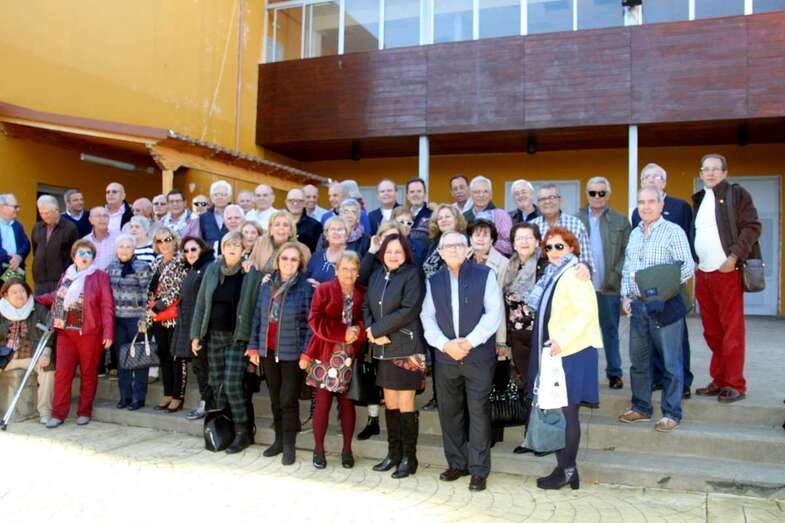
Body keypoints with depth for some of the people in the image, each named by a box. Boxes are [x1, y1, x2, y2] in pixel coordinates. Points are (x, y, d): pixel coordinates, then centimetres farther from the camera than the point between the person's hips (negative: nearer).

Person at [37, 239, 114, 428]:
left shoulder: (100, 276, -3)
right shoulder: (66, 275, 13)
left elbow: (107, 306, -8)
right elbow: (57, 297, 26)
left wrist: (108, 332, -16)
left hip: (90, 333, -4)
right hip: (65, 332, 4)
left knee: (88, 373, 6)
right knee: (62, 372, 1)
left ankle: (84, 412, 18)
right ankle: (58, 414, 9)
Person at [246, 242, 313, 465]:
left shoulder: (305, 288, -8)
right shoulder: (267, 284, 5)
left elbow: (309, 322, -9)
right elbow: (258, 317, 8)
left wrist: (306, 352, -14)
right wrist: (254, 346, 5)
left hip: (291, 352, -5)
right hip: (268, 351, 5)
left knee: (288, 400, -1)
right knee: (275, 398, 14)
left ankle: (289, 445, 11)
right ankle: (279, 439, 27)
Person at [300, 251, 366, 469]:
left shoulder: (363, 293, 6)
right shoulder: (323, 290, 0)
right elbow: (316, 322, -9)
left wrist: (359, 330, -17)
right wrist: (343, 333, -16)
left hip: (351, 357, 2)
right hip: (325, 355, -2)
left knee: (347, 403, 8)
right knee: (323, 402, 3)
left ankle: (347, 449, 18)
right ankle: (318, 449, 14)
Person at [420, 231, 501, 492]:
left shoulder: (485, 275, 0)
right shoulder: (433, 281, 10)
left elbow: (494, 313, -6)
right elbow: (427, 317, 5)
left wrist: (470, 341, -14)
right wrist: (445, 344, -11)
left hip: (479, 355, -3)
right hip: (445, 356, 3)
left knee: (478, 412, 0)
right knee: (449, 411, 10)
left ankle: (479, 470, 10)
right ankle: (457, 463, 24)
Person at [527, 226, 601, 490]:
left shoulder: (574, 274, -10)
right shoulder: (552, 274, 15)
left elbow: (586, 313, -19)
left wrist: (562, 340, -25)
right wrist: (549, 344, 12)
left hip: (571, 352, -8)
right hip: (553, 351, 8)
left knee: (567, 412, -1)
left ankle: (568, 470, 10)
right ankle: (563, 466, 19)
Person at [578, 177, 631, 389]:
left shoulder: (621, 220, 6)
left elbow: (627, 252, 3)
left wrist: (617, 275, -8)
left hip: (610, 286, 0)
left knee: (610, 330, 8)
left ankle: (614, 373, 17)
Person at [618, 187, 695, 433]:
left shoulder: (673, 231, -6)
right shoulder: (634, 233, 14)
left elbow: (688, 266, -12)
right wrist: (626, 295, 8)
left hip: (665, 305, -6)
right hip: (637, 305, 6)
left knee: (670, 362, 0)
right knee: (638, 360, 13)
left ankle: (671, 413, 11)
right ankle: (641, 407, 26)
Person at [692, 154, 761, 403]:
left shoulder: (737, 194, -1)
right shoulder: (698, 199, 15)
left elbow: (752, 227, -8)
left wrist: (734, 257, -17)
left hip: (727, 271, -6)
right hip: (702, 273, 6)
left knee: (732, 331, -2)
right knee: (711, 331, 9)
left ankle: (735, 385, 4)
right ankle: (719, 380, 17)